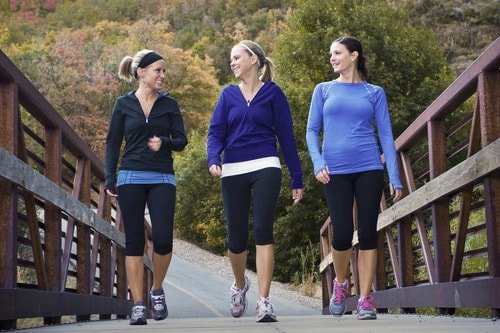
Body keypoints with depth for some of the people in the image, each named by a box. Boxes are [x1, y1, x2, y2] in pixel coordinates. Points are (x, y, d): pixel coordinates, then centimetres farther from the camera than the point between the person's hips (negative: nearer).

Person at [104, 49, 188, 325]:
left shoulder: (169, 104, 9)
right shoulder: (123, 104, 7)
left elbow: (181, 141, 8)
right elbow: (112, 142, 7)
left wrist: (164, 143, -13)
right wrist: (109, 179, -1)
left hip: (162, 178, 1)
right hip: (131, 178, 0)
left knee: (163, 239, -11)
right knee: (134, 242, -1)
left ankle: (157, 291, 15)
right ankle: (138, 305, 3)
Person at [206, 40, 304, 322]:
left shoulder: (273, 92, 5)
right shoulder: (228, 95, 11)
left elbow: (286, 136, 5)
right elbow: (216, 132, 2)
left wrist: (297, 179, 4)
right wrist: (213, 159, -19)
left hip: (265, 168, -2)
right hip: (233, 172, 3)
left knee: (263, 230, -15)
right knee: (236, 237, 7)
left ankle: (264, 302, -13)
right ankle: (240, 285, 36)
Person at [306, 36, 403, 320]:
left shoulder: (375, 93, 10)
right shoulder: (324, 90, 11)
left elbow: (386, 134, 6)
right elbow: (312, 130, 7)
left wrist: (395, 177, -2)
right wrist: (318, 164, -10)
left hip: (369, 169, 0)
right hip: (335, 171, 0)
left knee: (368, 233, -2)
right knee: (342, 233, -6)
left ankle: (366, 298, 5)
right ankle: (341, 283, 22)